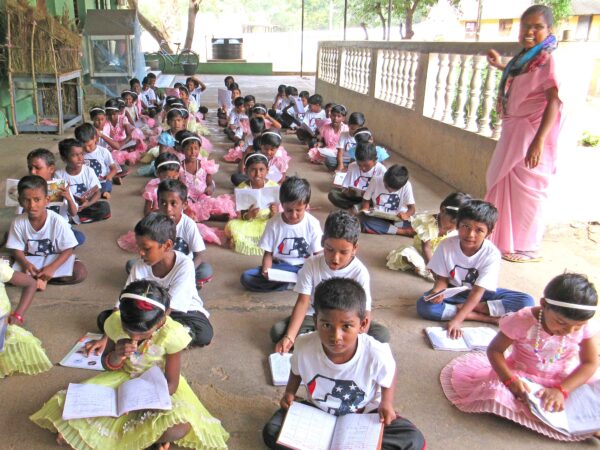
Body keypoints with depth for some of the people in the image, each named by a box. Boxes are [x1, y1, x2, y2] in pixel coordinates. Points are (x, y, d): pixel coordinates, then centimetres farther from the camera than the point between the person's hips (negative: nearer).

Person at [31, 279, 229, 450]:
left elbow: (171, 383, -18)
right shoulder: (115, 322, -20)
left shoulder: (171, 335, -28)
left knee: (180, 428, -30)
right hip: (124, 378, 3)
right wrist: (116, 356, -27)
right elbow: (107, 365, -3)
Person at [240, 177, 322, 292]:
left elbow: (318, 254, -4)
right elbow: (268, 253, -1)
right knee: (246, 277, -23)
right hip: (279, 267, 2)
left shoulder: (312, 224, -9)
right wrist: (266, 270, -23)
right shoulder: (273, 223, -7)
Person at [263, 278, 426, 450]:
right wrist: (289, 393, -13)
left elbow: (389, 375, -5)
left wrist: (386, 403, -18)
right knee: (271, 431, -20)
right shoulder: (304, 347, -25)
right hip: (318, 411, 1)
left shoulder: (376, 354, -31)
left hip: (363, 415, -1)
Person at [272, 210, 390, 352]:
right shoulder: (311, 264, -15)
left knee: (382, 334, -26)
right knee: (277, 331, -21)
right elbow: (303, 302, -18)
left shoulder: (360, 272, -18)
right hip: (314, 317, 0)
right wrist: (289, 337, -31)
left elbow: (364, 313, -20)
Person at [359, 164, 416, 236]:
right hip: (377, 218, 2)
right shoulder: (376, 181, -9)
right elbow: (366, 200, 3)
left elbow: (412, 207, -9)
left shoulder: (406, 186, -12)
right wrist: (365, 211, -18)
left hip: (397, 219, -2)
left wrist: (406, 215, -31)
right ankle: (402, 231, -29)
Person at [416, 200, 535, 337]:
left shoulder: (492, 254, -23)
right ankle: (486, 317, -22)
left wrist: (457, 319, -35)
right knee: (424, 305, -30)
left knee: (527, 302, -22)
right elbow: (442, 278, -8)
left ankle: (468, 307, -20)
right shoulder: (446, 246, -19)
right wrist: (437, 292, -32)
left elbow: (478, 291, -26)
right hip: (454, 292, 1)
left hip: (482, 294, 0)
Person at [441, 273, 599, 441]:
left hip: (565, 381, 3)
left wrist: (561, 390, -25)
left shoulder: (585, 326, -18)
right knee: (495, 391, -31)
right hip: (521, 375, -2)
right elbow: (495, 350, -16)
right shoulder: (523, 320, -26)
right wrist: (510, 380, -30)